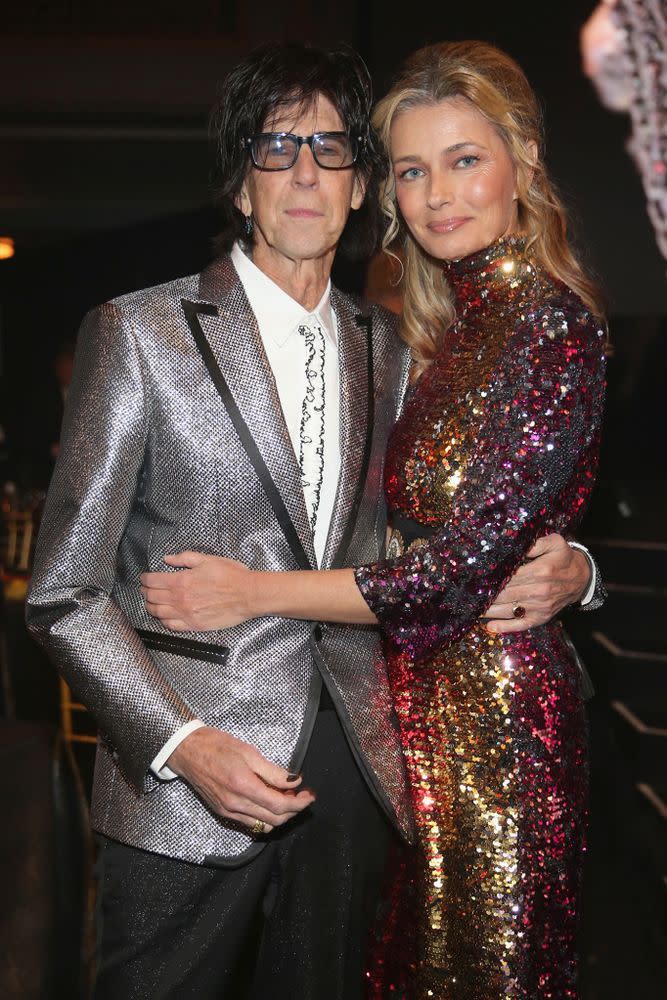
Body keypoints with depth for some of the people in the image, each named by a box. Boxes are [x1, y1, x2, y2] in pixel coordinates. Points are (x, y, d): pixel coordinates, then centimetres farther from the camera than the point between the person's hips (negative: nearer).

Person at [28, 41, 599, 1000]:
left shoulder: (386, 348, 9)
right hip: (182, 790, -4)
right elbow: (66, 592, -7)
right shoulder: (139, 333, -6)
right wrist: (185, 743, -18)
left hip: (350, 769, 4)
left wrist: (559, 568, -4)